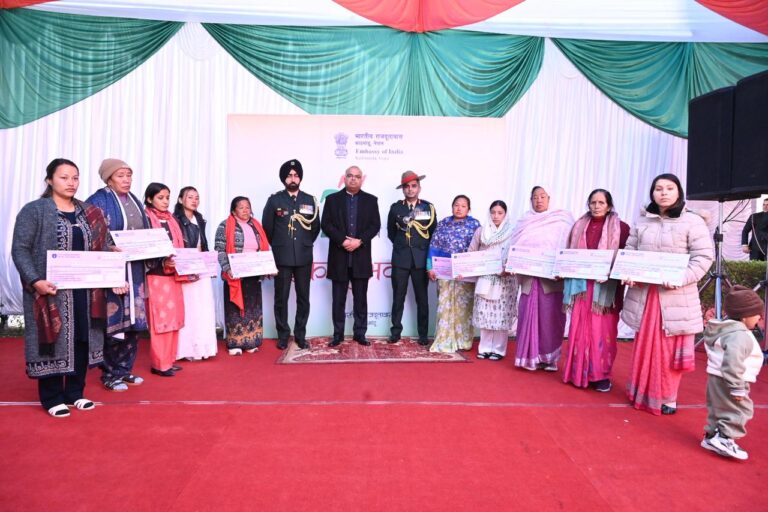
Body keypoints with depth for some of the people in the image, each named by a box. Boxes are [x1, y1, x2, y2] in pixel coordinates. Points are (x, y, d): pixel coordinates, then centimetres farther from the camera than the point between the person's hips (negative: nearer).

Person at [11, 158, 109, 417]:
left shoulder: (89, 213, 12)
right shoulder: (34, 210, -2)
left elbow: (101, 248, 13)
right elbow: (20, 249, -8)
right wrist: (35, 280, -21)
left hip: (84, 290, 5)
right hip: (51, 291, -4)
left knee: (82, 339, 8)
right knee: (53, 340, 2)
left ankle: (75, 392, 23)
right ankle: (51, 398, 16)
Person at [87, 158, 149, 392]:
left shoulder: (135, 202, 16)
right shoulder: (99, 201, -5)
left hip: (135, 270, 7)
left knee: (133, 320, 9)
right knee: (113, 321, -5)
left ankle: (124, 369, 21)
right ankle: (109, 373, 9)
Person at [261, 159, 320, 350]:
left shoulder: (310, 200, 7)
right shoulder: (274, 200, 2)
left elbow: (316, 227, 14)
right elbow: (267, 227, 6)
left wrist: (306, 244, 11)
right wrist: (277, 246, 9)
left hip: (304, 257, 2)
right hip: (282, 257, -1)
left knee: (303, 297, 5)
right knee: (281, 297, 3)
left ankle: (300, 335, 15)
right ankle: (283, 335, 15)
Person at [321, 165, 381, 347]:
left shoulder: (371, 200, 8)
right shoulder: (332, 199, 7)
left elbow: (375, 225, 0)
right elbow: (326, 225, -1)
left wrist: (359, 241, -13)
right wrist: (343, 241, -14)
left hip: (361, 257, 1)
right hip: (339, 257, 0)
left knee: (360, 298, 6)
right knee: (338, 299, 5)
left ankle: (360, 333, 16)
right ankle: (338, 334, 14)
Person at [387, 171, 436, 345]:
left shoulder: (428, 207, 4)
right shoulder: (396, 207, 4)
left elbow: (433, 233, 9)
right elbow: (391, 232, 14)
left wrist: (422, 248, 8)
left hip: (421, 259, 0)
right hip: (400, 258, 0)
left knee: (422, 298, 6)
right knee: (398, 297, 5)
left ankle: (423, 334, 14)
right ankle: (395, 332, 15)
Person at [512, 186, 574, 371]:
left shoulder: (561, 220, 3)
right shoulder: (524, 223, 13)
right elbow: (515, 246, 9)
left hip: (552, 278, -3)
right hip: (529, 277, 3)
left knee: (550, 318, -1)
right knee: (528, 316, 2)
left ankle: (549, 357, 11)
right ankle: (531, 356, 12)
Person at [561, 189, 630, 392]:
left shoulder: (620, 228, 1)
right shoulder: (579, 226, 12)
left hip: (606, 288, -3)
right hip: (581, 285, 3)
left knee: (603, 331, 0)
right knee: (580, 329, 5)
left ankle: (601, 374, 11)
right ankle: (579, 372, 14)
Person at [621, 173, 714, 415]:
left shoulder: (693, 222, -3)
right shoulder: (642, 221, 9)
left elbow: (703, 257, -7)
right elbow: (629, 252, 13)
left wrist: (680, 278, -21)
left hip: (675, 296, -3)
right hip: (643, 294, 3)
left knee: (670, 349, 3)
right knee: (644, 346, 12)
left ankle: (667, 398, 18)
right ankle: (641, 393, 25)